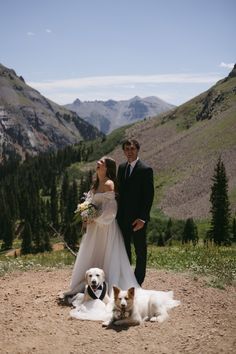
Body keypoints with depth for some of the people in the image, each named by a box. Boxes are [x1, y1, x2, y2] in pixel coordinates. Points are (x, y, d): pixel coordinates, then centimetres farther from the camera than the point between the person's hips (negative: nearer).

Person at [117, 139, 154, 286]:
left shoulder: (146, 169, -11)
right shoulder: (122, 167, 9)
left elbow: (149, 195, -14)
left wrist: (142, 218, -19)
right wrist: (117, 213, 7)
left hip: (138, 218, -6)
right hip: (122, 217, 6)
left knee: (140, 250, 8)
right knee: (124, 249, 15)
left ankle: (138, 281, 18)